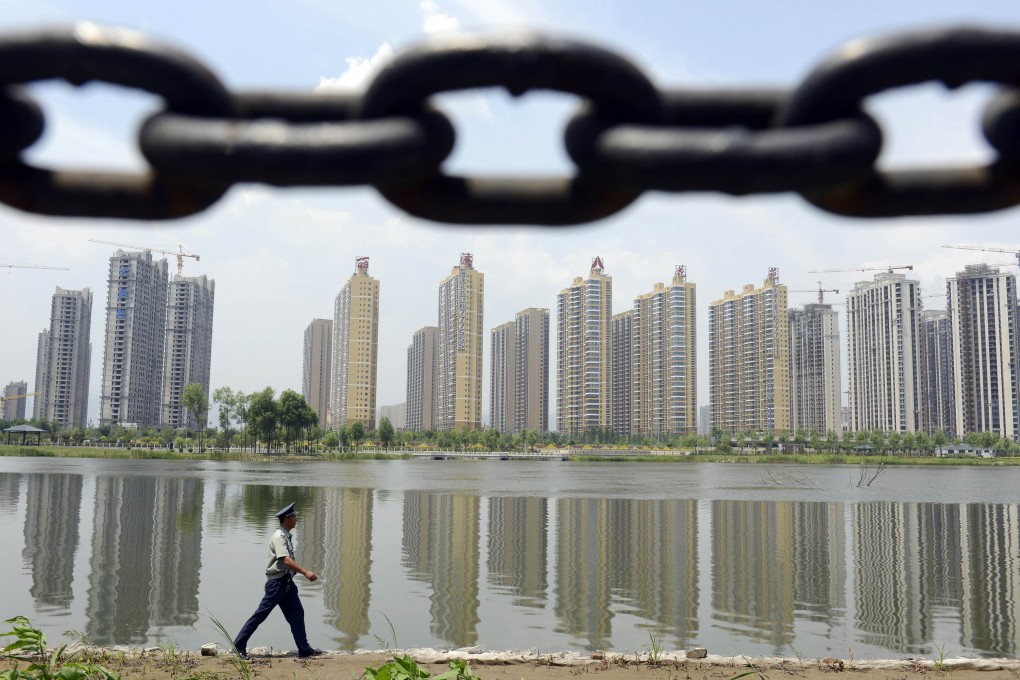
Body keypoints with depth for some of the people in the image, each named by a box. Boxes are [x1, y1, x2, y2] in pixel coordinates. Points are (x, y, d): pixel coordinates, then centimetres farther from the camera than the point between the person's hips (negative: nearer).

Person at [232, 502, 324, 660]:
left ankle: (304, 650, 10)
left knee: (297, 614, 7)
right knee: (261, 614, -2)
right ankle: (239, 645, 10)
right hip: (277, 581, -9)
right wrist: (305, 572, -33)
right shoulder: (279, 537, -17)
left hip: (286, 581, 9)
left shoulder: (287, 536, 12)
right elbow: (286, 560, -28)